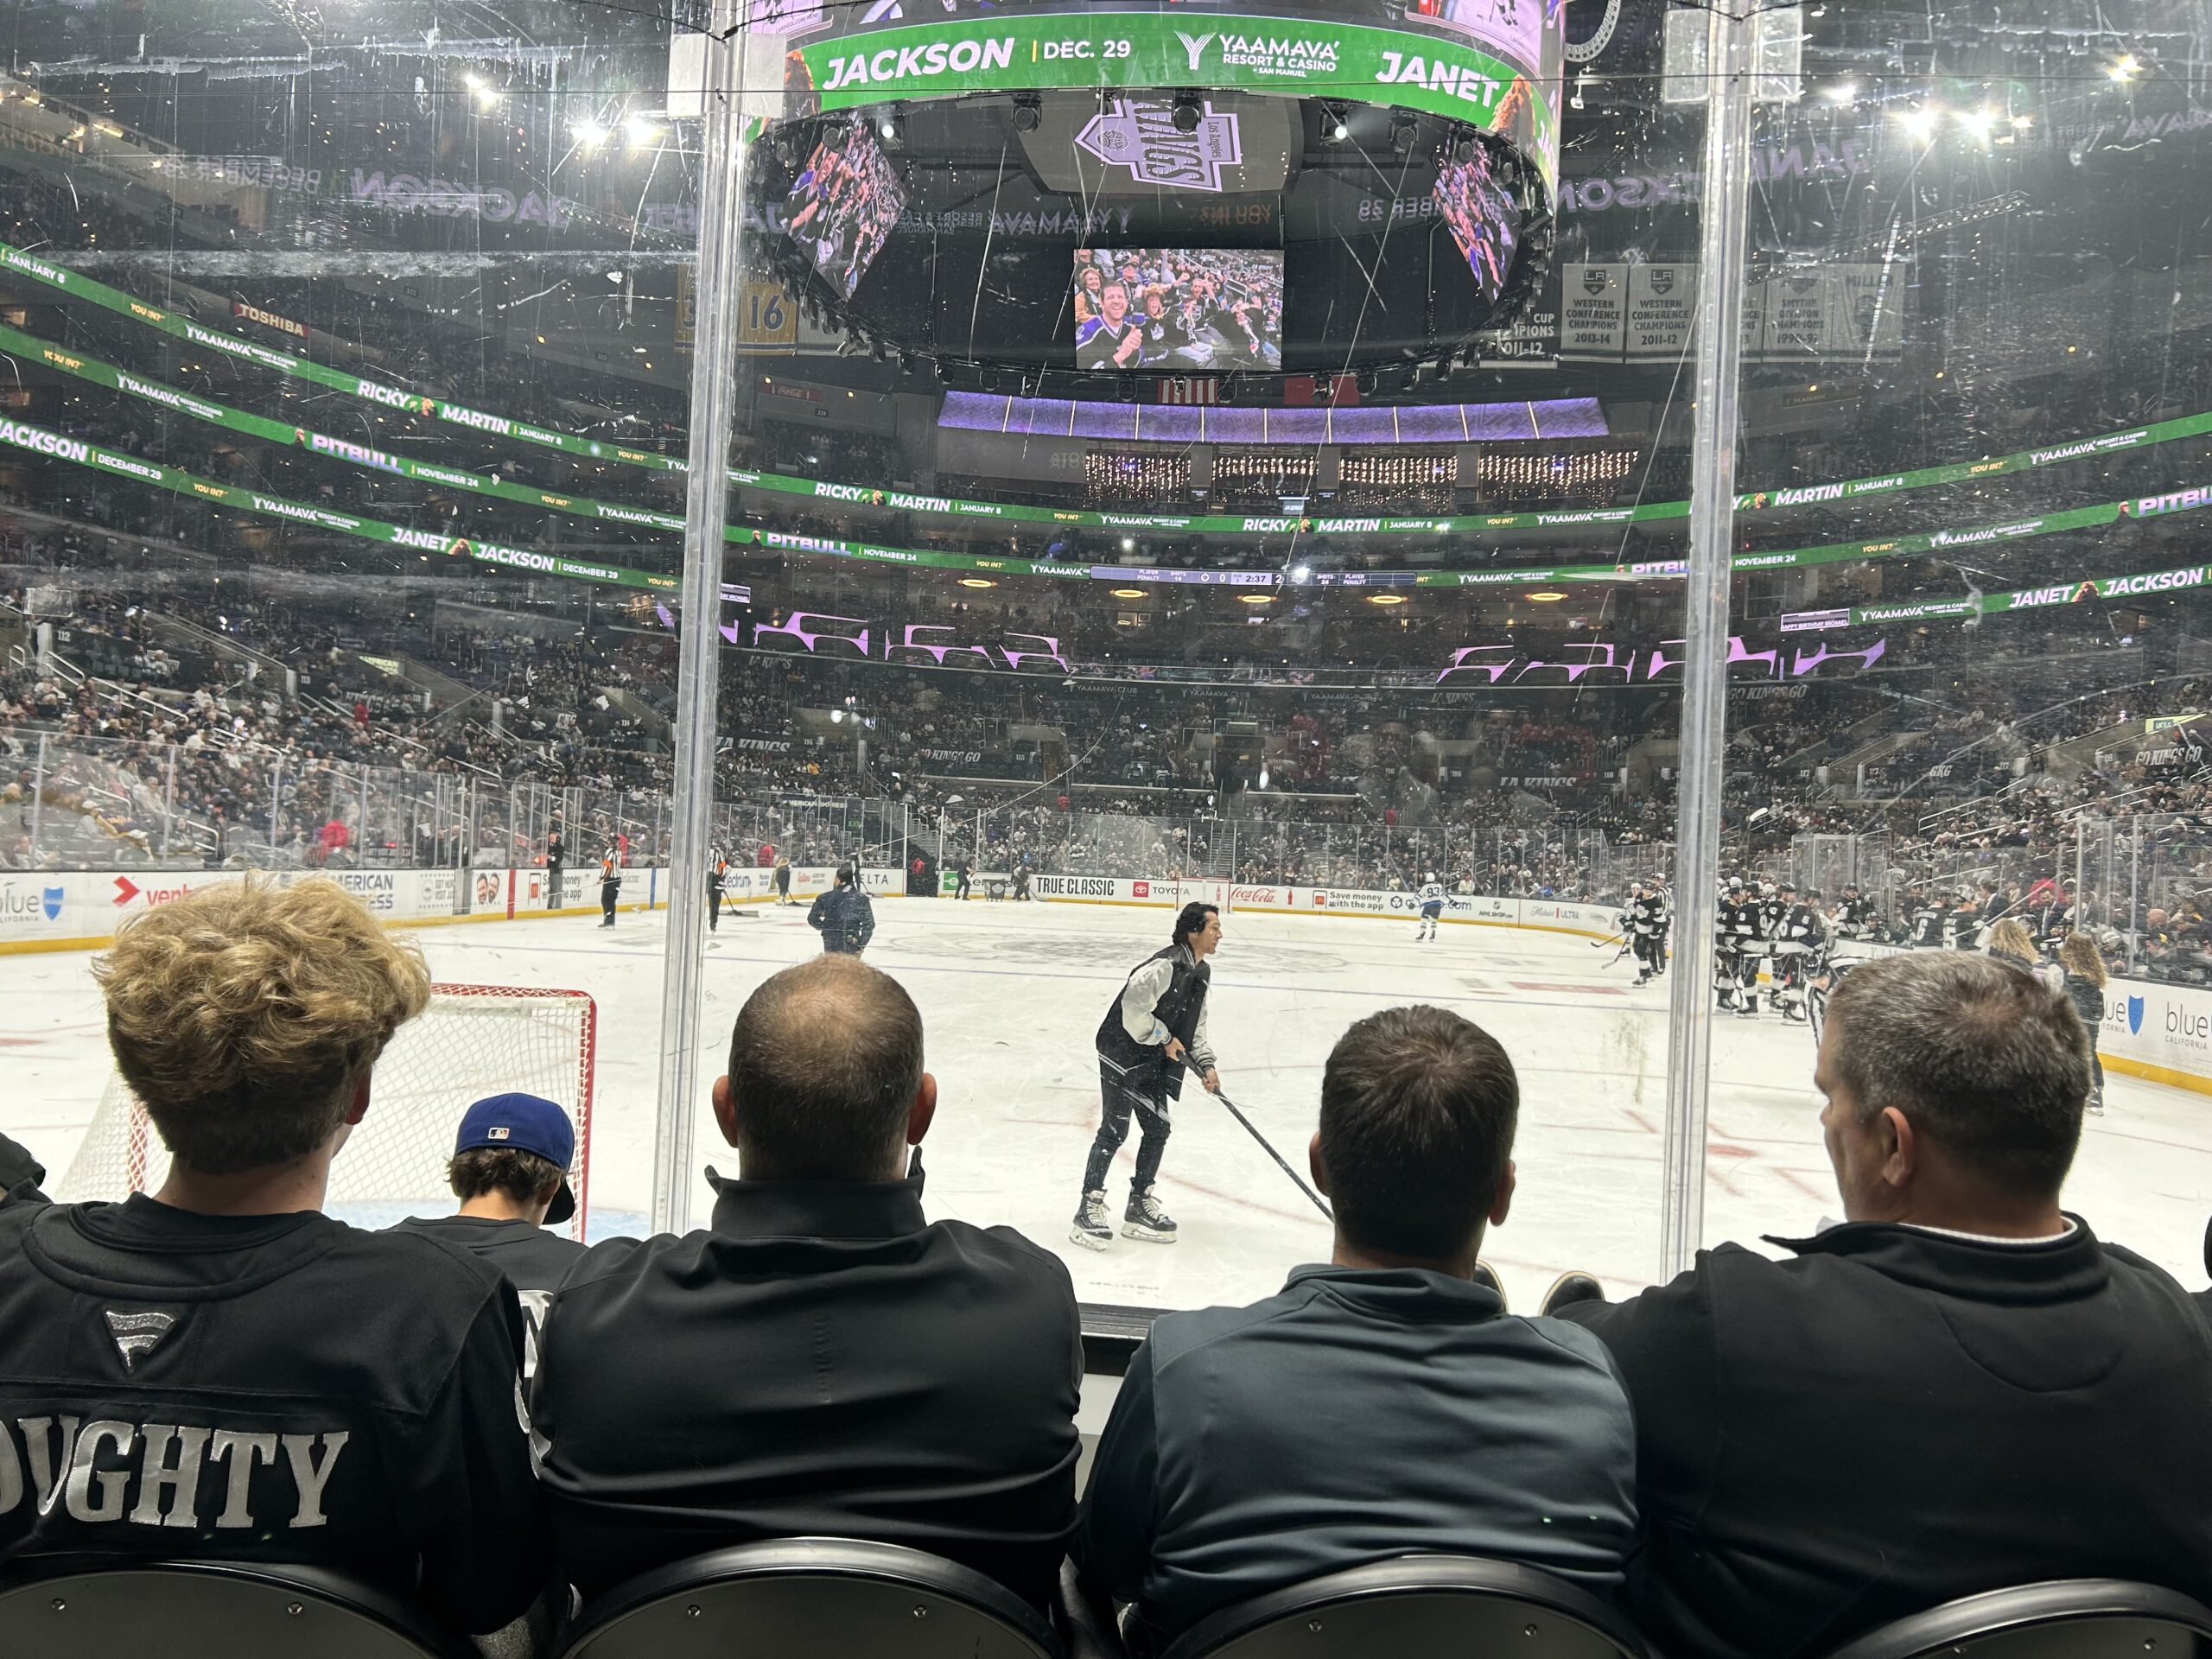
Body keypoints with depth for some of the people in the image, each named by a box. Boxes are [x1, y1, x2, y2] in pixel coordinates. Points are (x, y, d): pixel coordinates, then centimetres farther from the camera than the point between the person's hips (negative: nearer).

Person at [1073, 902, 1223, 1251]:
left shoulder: (1201, 972, 10)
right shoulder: (1166, 964, -22)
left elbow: (1195, 1025, 16)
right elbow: (1134, 1004, -28)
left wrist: (1205, 1064, 5)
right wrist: (1164, 1038, -18)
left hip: (1154, 1062, 10)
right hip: (1123, 1054, -9)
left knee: (1158, 1130, 11)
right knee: (1114, 1130, -9)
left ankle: (1139, 1206, 24)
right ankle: (1089, 1208, -1)